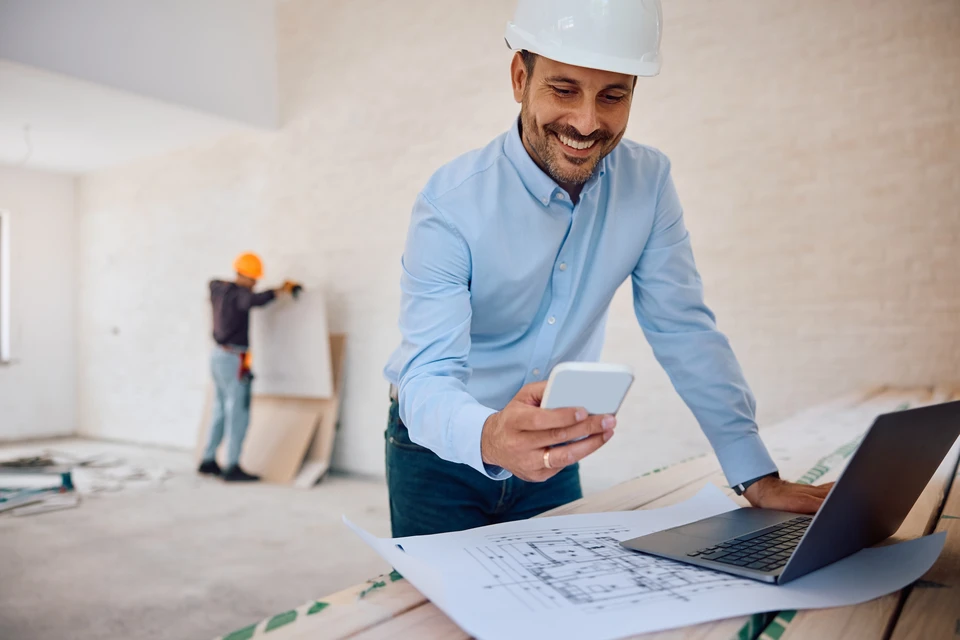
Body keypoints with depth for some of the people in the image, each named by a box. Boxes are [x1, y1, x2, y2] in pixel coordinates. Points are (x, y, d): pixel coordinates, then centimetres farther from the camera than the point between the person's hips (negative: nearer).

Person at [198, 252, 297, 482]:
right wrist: (281, 290, -24)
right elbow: (255, 300, -36)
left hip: (219, 355, 9)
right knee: (238, 414, -5)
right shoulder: (237, 294, -16)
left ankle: (208, 461, 22)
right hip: (234, 359, -9)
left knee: (221, 411, 16)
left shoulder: (218, 289, 9)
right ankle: (233, 467, -4)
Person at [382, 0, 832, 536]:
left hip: (554, 455, 3)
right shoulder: (451, 205, -23)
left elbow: (685, 331, -8)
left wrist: (759, 478, -12)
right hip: (440, 457, -2)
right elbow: (428, 375, -29)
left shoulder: (648, 181, -11)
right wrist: (490, 437, -52)